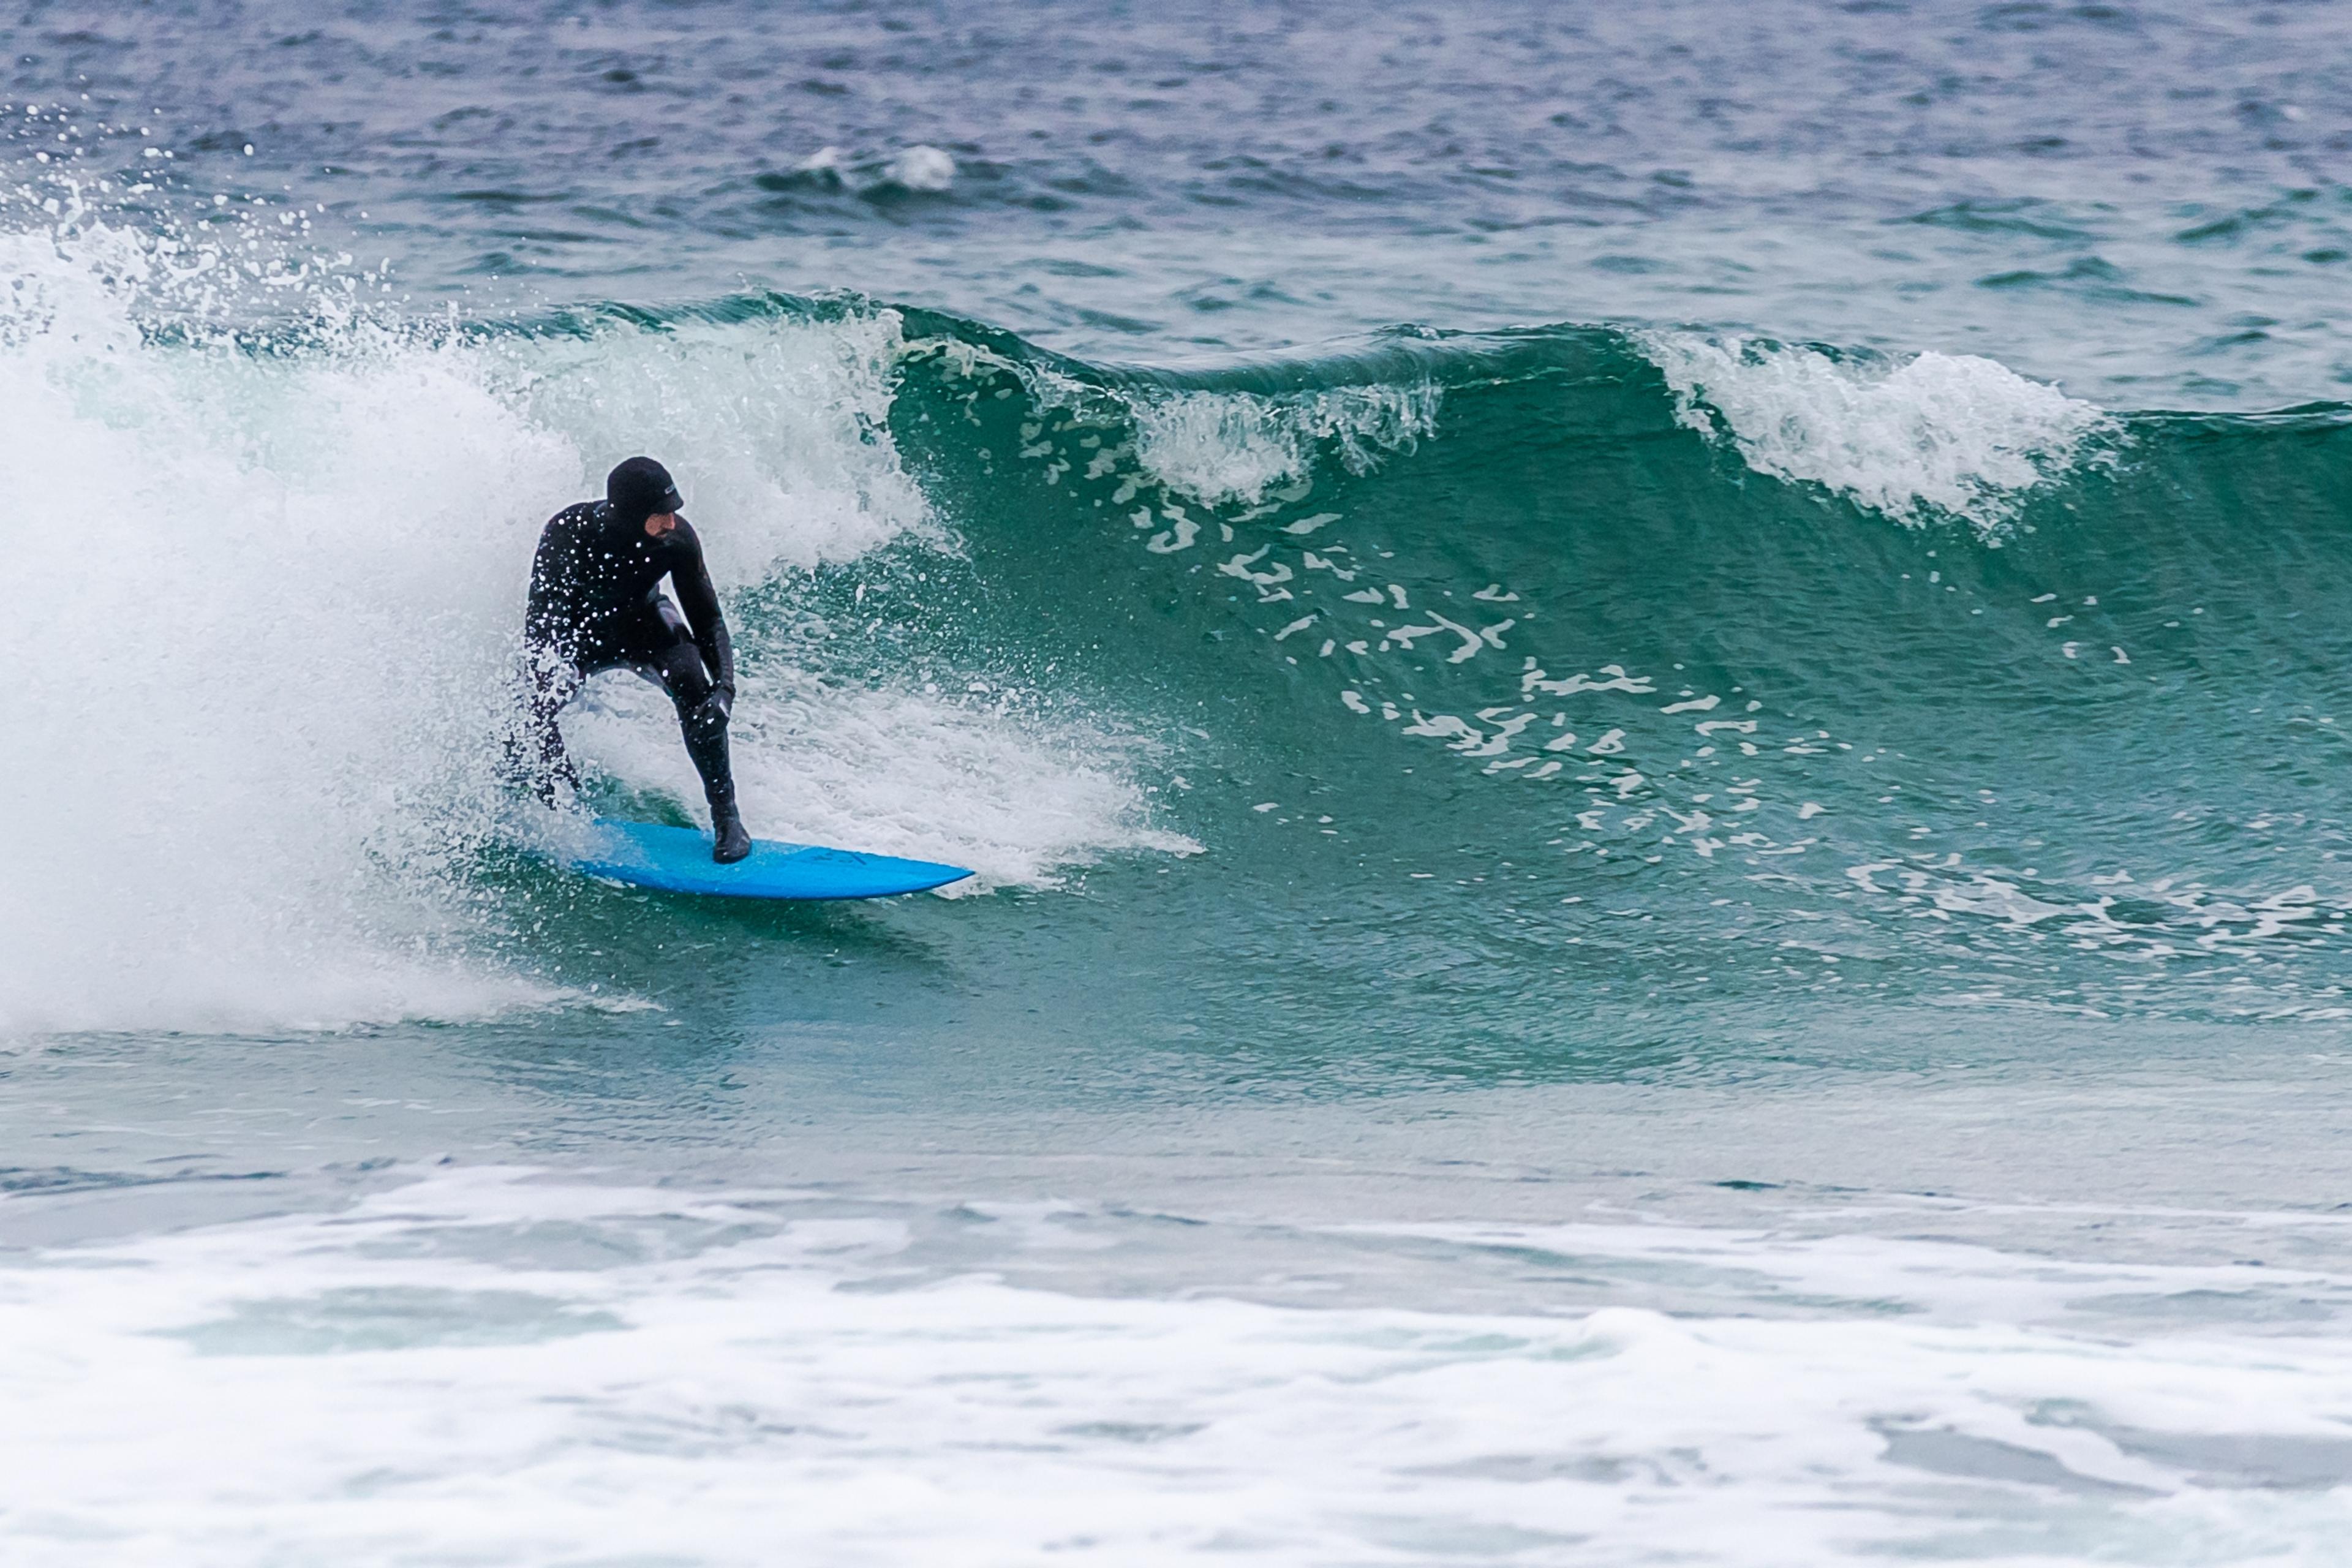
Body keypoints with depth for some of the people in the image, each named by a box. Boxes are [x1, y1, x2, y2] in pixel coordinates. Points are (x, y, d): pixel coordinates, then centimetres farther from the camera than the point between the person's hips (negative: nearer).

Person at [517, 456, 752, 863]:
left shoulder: (677, 538, -28)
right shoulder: (568, 534, -35)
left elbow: (708, 619, -14)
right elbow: (540, 628, -35)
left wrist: (725, 686, -33)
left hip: (643, 622, 1)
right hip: (579, 630, -1)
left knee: (693, 688, -28)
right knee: (533, 709, -23)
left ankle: (726, 817, -15)